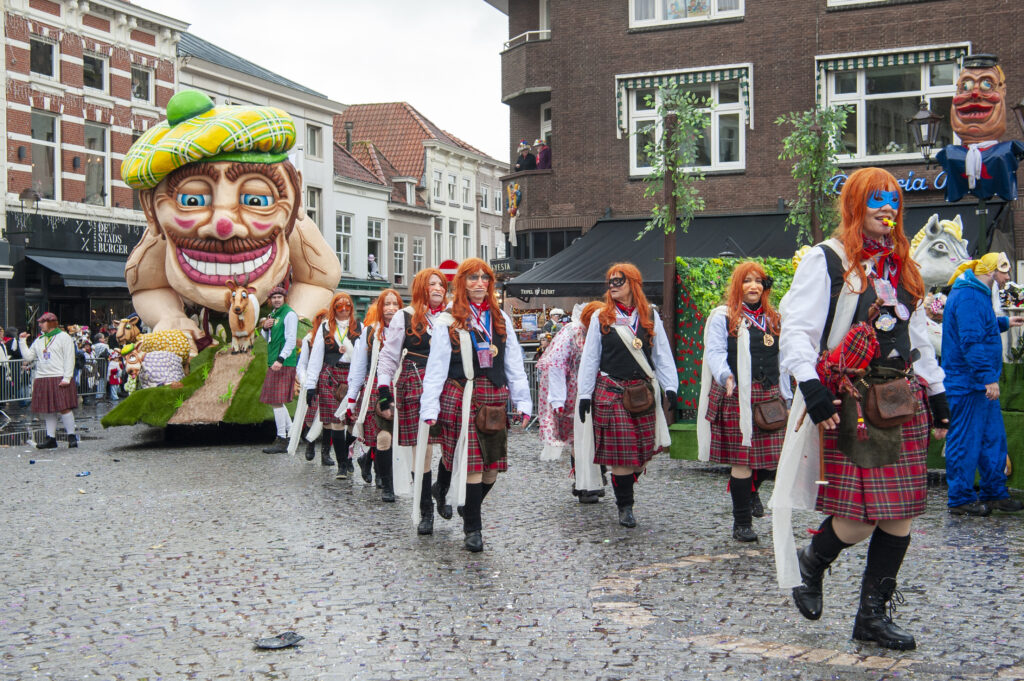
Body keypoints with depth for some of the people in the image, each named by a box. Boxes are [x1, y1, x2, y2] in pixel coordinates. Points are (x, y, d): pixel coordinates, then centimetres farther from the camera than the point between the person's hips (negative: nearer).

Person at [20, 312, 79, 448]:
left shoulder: (63, 337, -1)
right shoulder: (39, 340, 18)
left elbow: (69, 359, -7)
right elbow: (28, 357, 16)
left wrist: (67, 378, -14)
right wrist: (22, 342, 9)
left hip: (60, 379, -6)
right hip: (42, 379, 6)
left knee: (64, 408, -9)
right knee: (48, 410, 6)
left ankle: (72, 436, -2)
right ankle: (51, 438, 10)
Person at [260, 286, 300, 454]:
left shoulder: (290, 314, -9)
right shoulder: (273, 314, 18)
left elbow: (291, 340, -16)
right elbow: (267, 339, 25)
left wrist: (281, 359, -24)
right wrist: (265, 328, 3)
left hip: (284, 363, -9)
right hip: (273, 362, 9)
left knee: (277, 401, -11)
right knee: (274, 400, 12)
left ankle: (282, 441, -8)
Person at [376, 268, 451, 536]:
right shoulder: (405, 318, 5)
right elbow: (389, 356, 4)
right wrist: (384, 388, -6)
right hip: (416, 388, -2)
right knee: (422, 448, -3)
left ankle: (440, 491, 20)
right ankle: (425, 511, 5)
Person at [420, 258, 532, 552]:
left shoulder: (500, 318, 13)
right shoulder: (449, 320, 0)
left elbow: (514, 362, 13)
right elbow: (436, 367, -2)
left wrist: (522, 400, 8)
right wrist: (430, 407, -8)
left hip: (495, 396, 4)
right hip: (461, 397, -4)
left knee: (491, 466, 5)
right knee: (471, 466, -6)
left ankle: (471, 514, 27)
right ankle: (472, 529, 6)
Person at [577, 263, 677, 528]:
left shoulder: (650, 316, 7)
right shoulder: (601, 317, 4)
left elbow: (662, 354, 8)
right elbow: (590, 358, 5)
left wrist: (670, 386, 0)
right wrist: (585, 394, 1)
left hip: (643, 392, 2)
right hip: (611, 391, -2)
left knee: (643, 449, 3)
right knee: (621, 452, -4)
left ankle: (624, 491, 23)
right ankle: (624, 506, 6)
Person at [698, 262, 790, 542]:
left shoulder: (774, 319, 18)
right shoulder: (722, 317, 1)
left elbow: (781, 360, 20)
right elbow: (715, 352, -9)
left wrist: (786, 396, 16)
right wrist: (724, 376, -28)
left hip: (769, 395, 5)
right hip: (737, 395, -5)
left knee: (772, 457, 4)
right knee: (743, 459, -5)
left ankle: (750, 489, 38)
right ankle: (742, 523, 5)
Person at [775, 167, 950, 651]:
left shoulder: (900, 266, 19)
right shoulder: (825, 261, -3)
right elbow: (796, 330, -11)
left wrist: (936, 392, 20)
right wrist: (812, 388, -23)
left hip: (903, 402, 7)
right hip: (850, 405, -6)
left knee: (900, 513, 3)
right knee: (859, 518, -9)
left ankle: (873, 615, 15)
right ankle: (811, 563, 23)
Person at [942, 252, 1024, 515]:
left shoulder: (977, 294, 17)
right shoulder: (968, 296, -18)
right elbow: (972, 341, -25)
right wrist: (988, 377, -26)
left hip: (981, 384, 11)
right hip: (967, 383, -11)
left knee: (993, 437, 15)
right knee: (965, 442, -3)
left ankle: (995, 493, 24)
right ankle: (961, 499, 4)